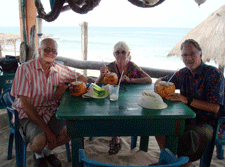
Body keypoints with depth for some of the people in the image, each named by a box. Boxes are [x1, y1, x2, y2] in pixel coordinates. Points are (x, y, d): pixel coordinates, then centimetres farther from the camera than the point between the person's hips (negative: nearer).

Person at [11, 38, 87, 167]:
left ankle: (48, 150, 17)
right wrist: (46, 129, -21)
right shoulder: (25, 69, -13)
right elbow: (25, 104, -17)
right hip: (28, 114, -4)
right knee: (40, 140, -29)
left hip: (50, 112, 4)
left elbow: (83, 79, 9)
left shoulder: (59, 69, 0)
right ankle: (38, 153, 13)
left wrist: (66, 85, -12)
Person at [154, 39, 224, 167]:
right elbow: (160, 81, 19)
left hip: (205, 124, -6)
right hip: (185, 120, 6)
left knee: (192, 137, -36)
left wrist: (186, 99, -25)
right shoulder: (184, 73, 7)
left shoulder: (214, 74, -11)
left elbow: (214, 108, -18)